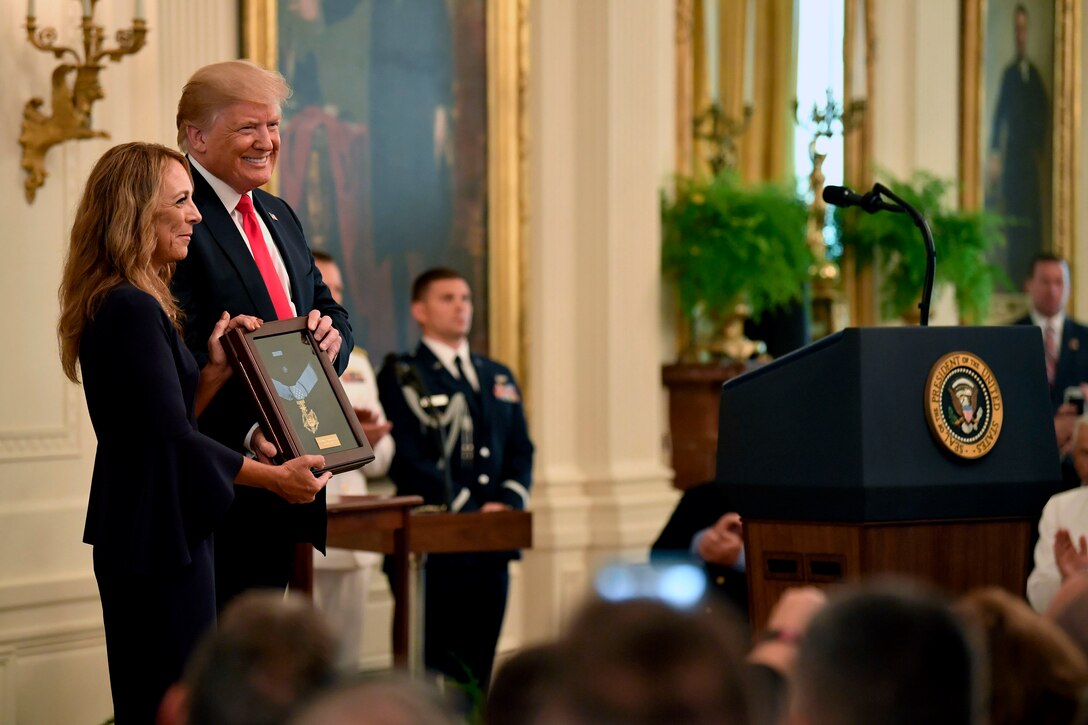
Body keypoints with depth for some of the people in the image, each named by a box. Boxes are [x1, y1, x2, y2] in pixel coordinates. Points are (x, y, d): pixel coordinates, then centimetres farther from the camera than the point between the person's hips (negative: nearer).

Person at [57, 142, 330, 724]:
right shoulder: (132, 310, -18)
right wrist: (274, 477, -13)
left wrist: (215, 369, 2)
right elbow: (173, 438, -20)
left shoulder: (121, 305, 14)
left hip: (141, 534, 10)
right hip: (158, 538, -10)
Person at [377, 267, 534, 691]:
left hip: (492, 545, 6)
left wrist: (508, 502, -5)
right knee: (436, 675, -6)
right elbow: (411, 460, -9)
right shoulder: (401, 377, 1)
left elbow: (521, 450, 15)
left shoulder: (499, 378, 20)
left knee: (480, 670, 6)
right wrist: (469, 511, -15)